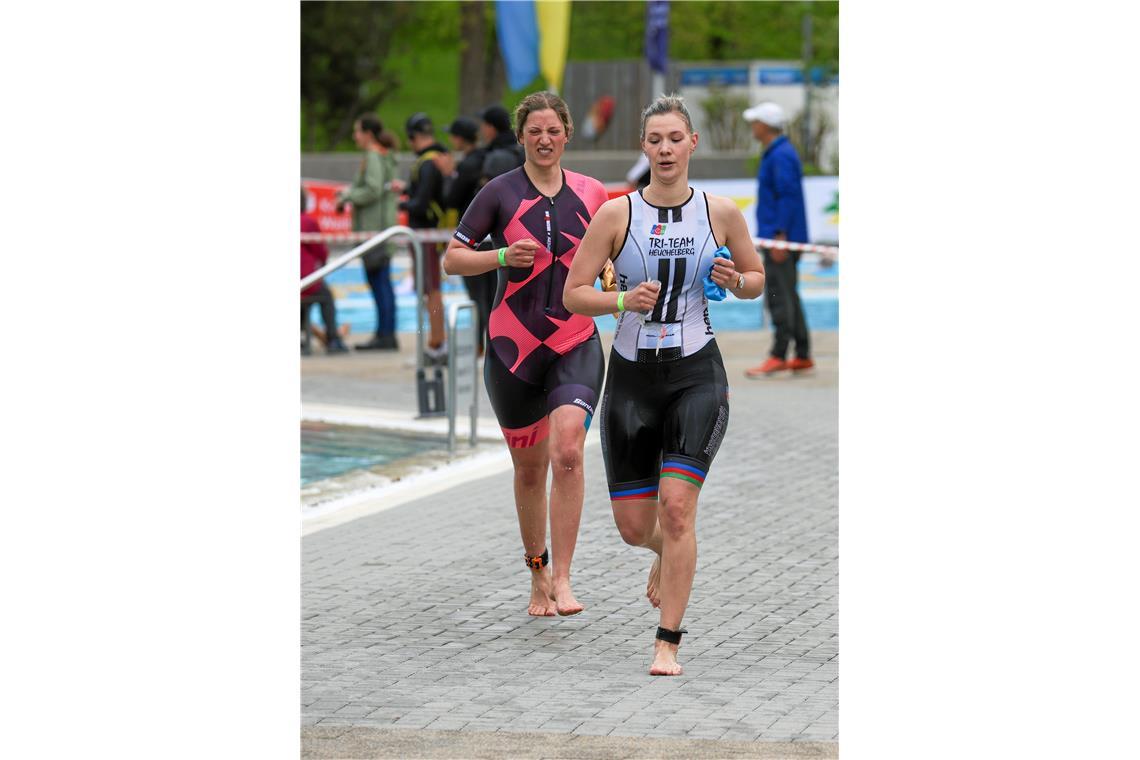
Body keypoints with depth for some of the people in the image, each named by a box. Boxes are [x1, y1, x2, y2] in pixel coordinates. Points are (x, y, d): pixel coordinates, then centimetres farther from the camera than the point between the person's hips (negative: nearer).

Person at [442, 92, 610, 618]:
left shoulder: (592, 194, 6)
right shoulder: (500, 193, 0)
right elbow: (452, 258, 1)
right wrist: (501, 256, -16)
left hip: (576, 343, 0)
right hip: (513, 345, 0)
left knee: (567, 451, -21)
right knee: (529, 467, 9)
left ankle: (562, 579, -19)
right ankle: (538, 574, 29)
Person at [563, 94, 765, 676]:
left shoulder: (720, 213, 1)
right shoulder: (617, 214, -2)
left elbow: (757, 279, 15)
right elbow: (574, 294, -1)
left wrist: (735, 282, -8)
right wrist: (624, 301, -19)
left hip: (697, 376, -1)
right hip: (631, 376, 1)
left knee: (677, 507, -17)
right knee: (634, 528, 4)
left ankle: (668, 644, -9)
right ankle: (667, 553, 43)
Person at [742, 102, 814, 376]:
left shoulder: (781, 156, -14)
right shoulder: (776, 153, 18)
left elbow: (788, 197, -21)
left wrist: (780, 236, -23)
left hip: (782, 239, -11)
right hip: (780, 239, 11)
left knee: (779, 295, -11)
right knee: (788, 295, 11)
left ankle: (778, 356, -13)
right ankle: (802, 355, 14)